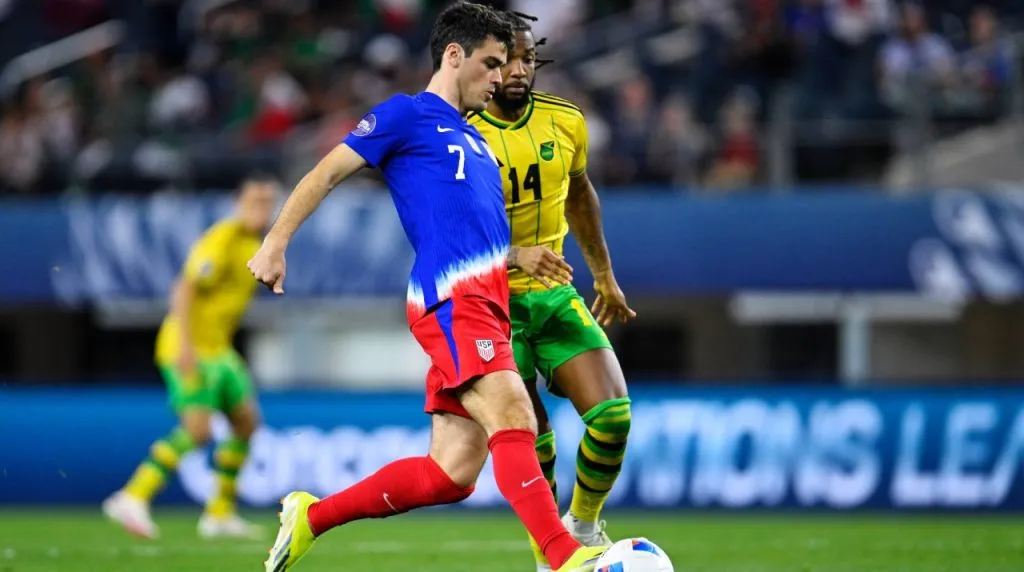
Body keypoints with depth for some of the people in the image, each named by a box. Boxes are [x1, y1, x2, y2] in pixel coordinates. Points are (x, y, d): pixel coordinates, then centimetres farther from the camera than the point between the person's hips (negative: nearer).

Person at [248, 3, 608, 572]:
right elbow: (326, 173, 0)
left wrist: (515, 258, 20)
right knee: (514, 420, -25)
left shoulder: (473, 139, 28)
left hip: (485, 301, 9)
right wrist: (275, 242, -10)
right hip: (451, 299, -9)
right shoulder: (407, 114, 4)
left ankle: (310, 516, 15)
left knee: (451, 474, 3)